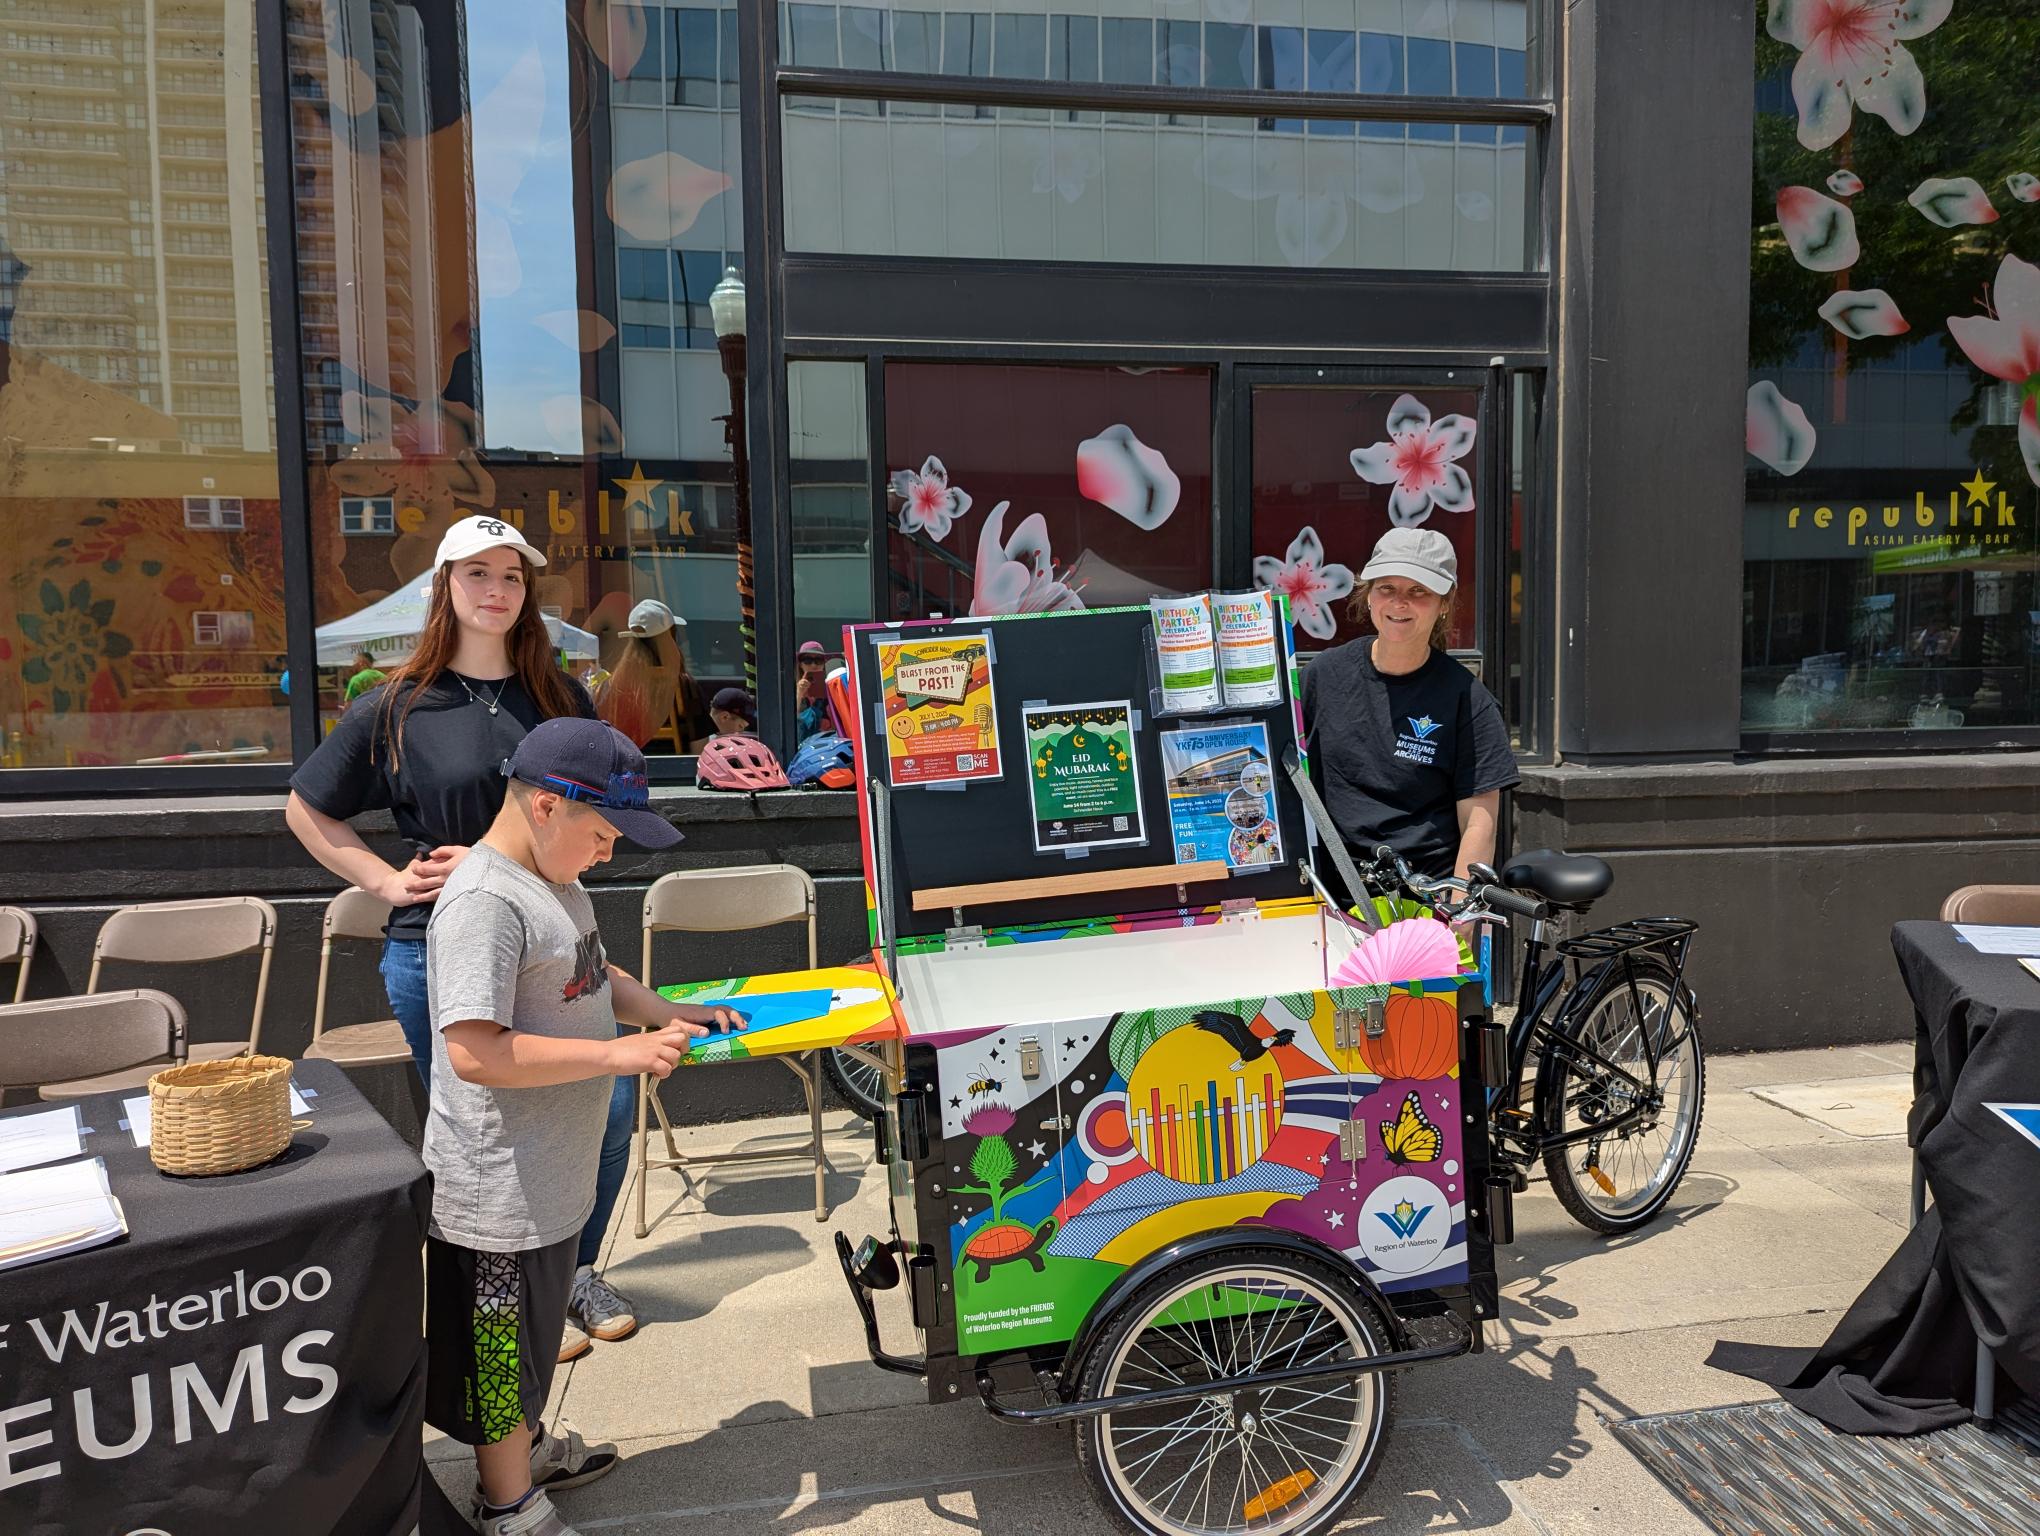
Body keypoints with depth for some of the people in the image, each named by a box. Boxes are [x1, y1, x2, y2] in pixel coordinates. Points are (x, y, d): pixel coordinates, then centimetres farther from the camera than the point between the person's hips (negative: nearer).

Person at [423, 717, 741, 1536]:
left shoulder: (552, 878, 5)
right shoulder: (484, 901, -26)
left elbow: (589, 975, 19)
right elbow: (475, 1053, -32)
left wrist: (670, 1013, 5)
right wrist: (618, 1054, -28)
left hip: (552, 1173, 9)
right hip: (499, 1191, -9)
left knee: (530, 1331, 28)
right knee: (499, 1345, 12)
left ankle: (523, 1447, 49)